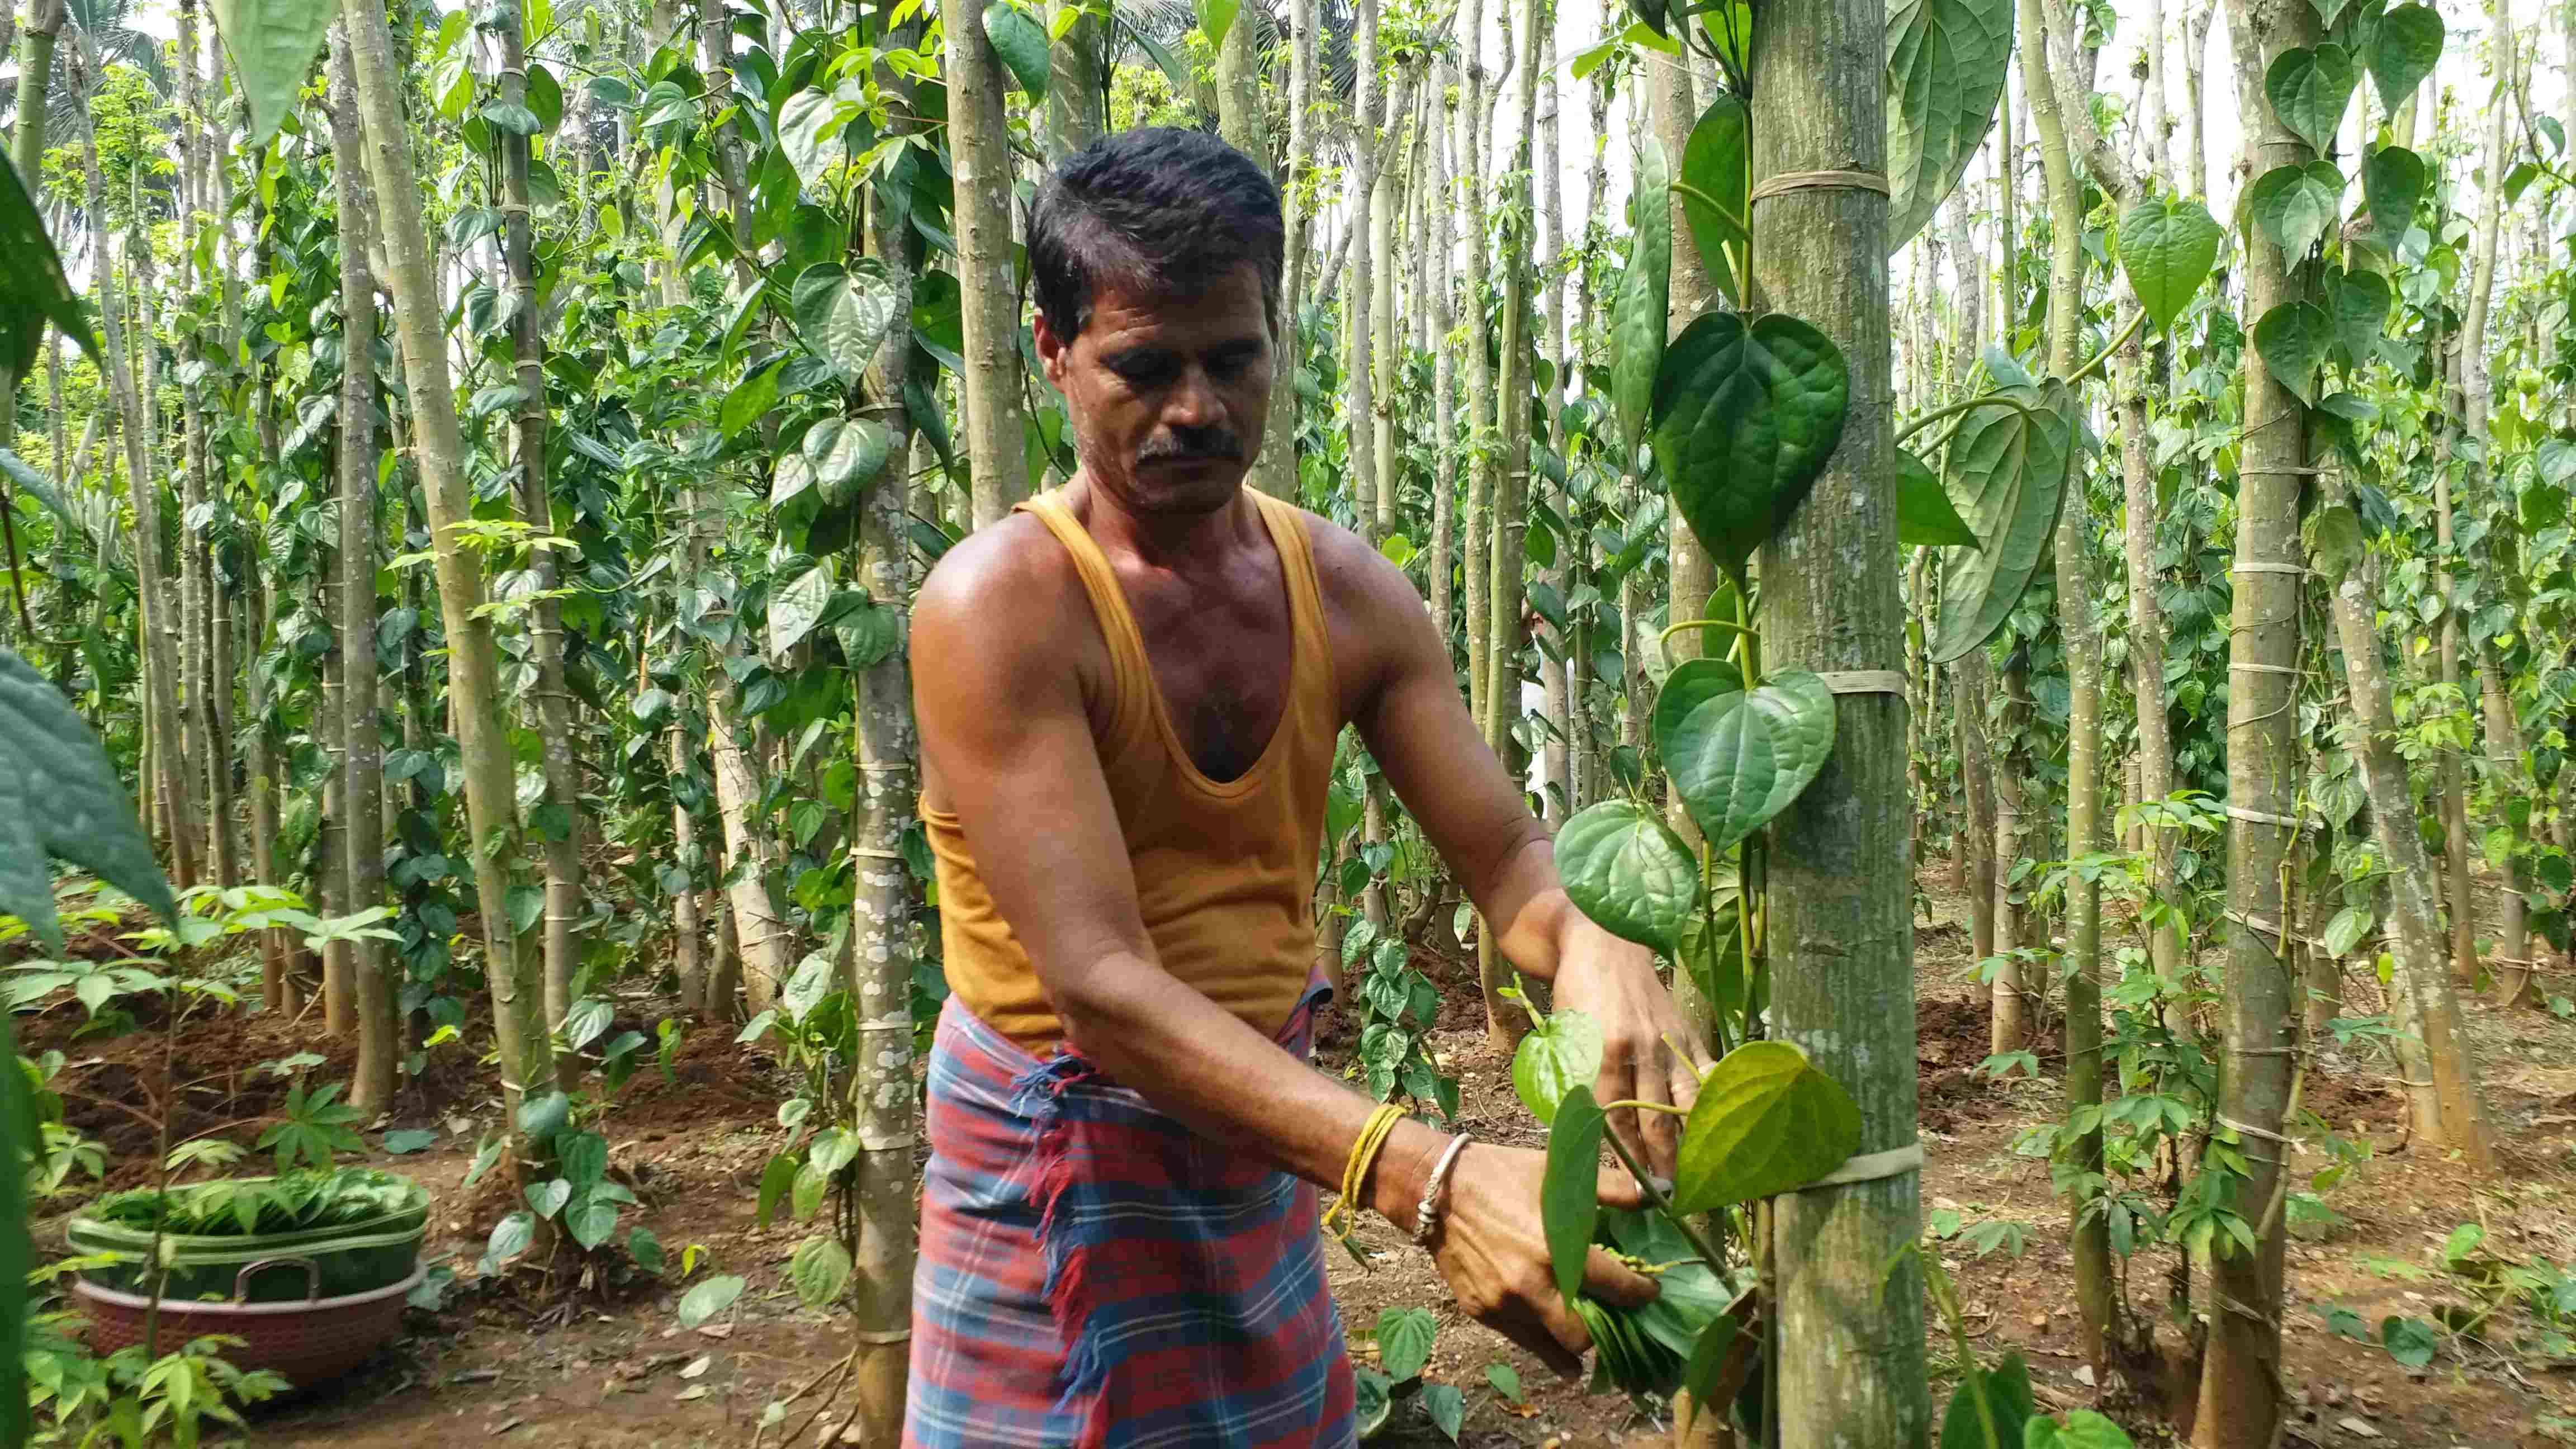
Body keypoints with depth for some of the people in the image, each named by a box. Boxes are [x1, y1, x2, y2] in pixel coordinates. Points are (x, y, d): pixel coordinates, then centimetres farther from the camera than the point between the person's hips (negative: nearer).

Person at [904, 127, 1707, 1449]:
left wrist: (1592, 948, -29)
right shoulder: (1001, 608, -22)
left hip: (1265, 1135, 6)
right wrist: (1429, 1181, -41)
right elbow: (1102, 986, -30)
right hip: (1065, 1172, -5)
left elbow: (1507, 857, -3)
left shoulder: (1349, 591, -3)